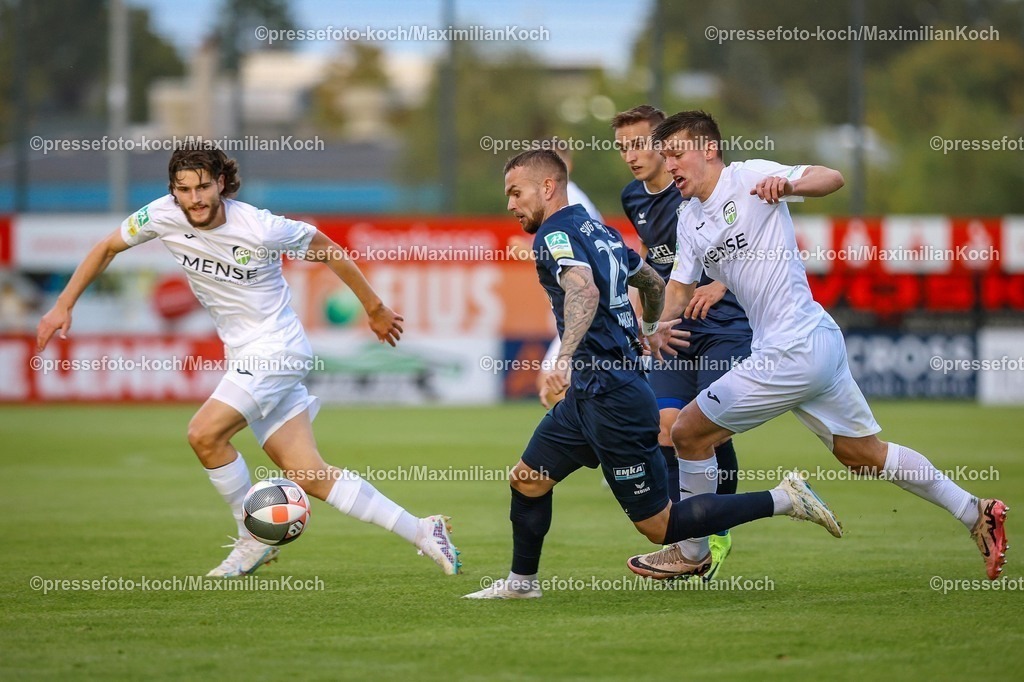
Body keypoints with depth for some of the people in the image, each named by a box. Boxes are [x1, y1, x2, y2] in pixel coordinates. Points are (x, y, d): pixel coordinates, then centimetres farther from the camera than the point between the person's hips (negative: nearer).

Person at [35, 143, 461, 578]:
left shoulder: (260, 229, -20)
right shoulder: (164, 216, -7)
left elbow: (328, 251, -5)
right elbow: (107, 248, 10)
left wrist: (375, 309, 5)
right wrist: (63, 306, 5)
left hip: (276, 348, -6)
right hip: (243, 357, 6)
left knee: (205, 434, -21)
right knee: (310, 477, 2)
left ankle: (253, 542, -1)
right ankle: (421, 531, 11)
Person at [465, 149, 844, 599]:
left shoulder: (555, 234, -14)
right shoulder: (598, 231, 14)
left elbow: (585, 291, -34)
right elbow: (652, 281, 30)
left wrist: (564, 357, -48)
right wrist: (649, 329, 49)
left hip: (612, 399, -10)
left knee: (658, 526, -4)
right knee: (527, 478, 16)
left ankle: (782, 500, -3)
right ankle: (521, 582, 29)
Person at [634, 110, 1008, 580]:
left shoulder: (750, 177, -11)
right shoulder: (690, 221, 13)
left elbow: (832, 179, -18)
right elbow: (681, 284, 14)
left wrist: (788, 185, -40)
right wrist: (663, 326, -7)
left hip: (793, 351, -9)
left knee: (689, 433, -2)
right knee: (864, 454, 17)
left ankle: (691, 553, 13)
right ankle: (975, 514, 21)